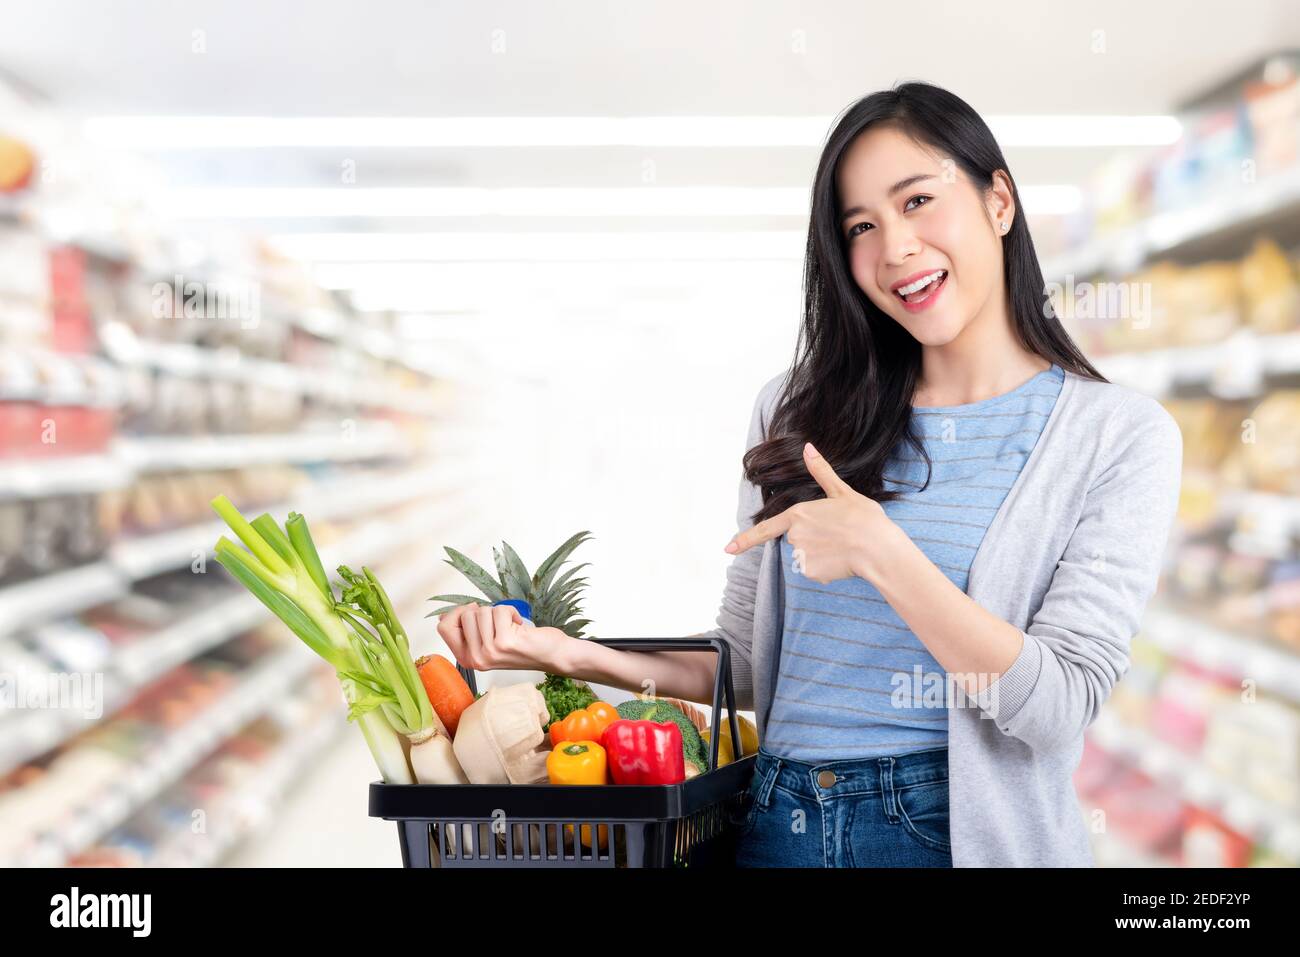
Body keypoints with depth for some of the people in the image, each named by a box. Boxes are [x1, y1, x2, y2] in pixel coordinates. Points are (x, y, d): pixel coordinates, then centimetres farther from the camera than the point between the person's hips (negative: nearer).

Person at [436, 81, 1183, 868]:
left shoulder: (1120, 434, -6)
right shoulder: (799, 412, 3)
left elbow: (1057, 709, -14)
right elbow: (747, 661, 6)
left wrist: (882, 553, -23)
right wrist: (575, 655, -8)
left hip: (966, 830, -3)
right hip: (773, 825, 3)